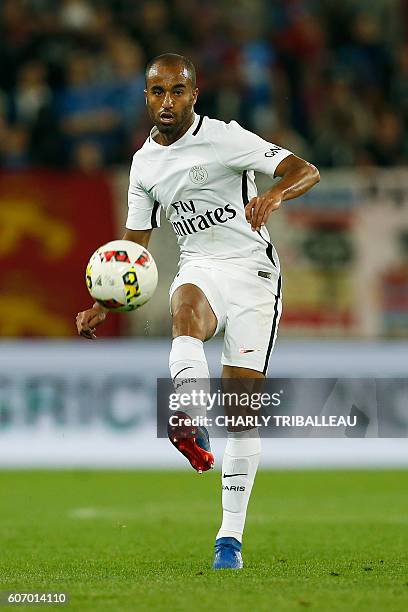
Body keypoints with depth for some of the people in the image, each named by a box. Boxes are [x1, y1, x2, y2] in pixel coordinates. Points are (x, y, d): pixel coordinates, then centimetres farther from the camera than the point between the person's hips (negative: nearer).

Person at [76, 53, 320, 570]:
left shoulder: (224, 138, -7)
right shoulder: (143, 163, 10)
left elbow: (306, 171, -14)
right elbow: (134, 246, 19)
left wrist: (275, 194, -36)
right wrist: (103, 306, 8)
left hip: (252, 273, -3)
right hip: (198, 269, 3)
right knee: (185, 308, -36)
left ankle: (230, 537, 0)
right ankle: (192, 429, -61)